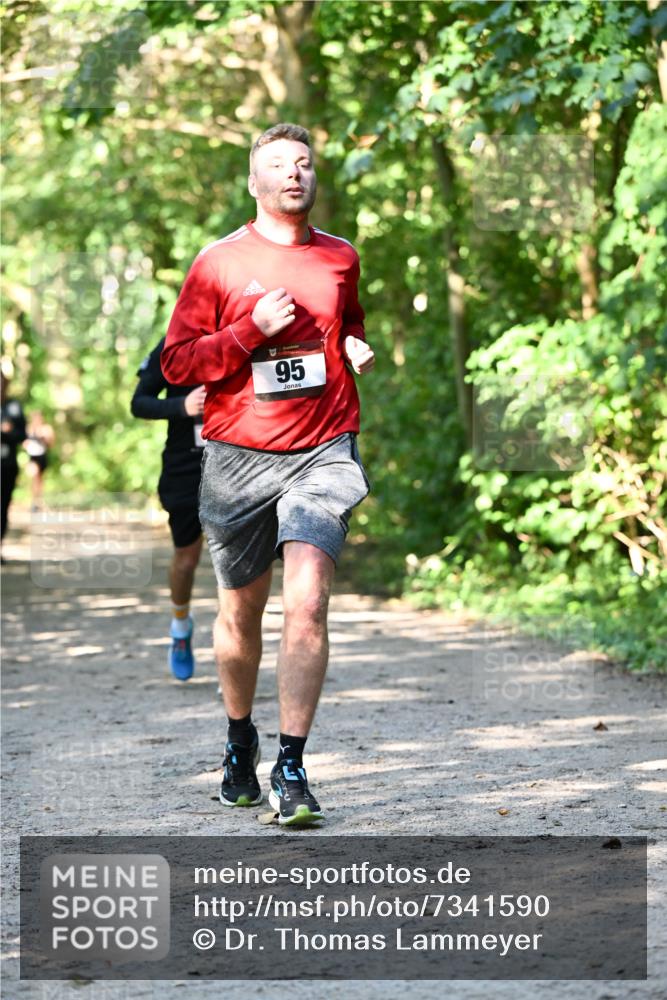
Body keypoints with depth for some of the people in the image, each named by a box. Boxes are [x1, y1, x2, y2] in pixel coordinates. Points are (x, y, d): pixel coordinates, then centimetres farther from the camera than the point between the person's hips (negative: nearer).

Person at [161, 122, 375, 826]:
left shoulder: (340, 259, 12)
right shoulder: (219, 261, 3)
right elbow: (177, 362, 0)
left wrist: (356, 347, 9)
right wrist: (253, 330, -12)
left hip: (323, 451, 0)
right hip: (237, 456, 0)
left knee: (307, 601, -18)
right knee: (240, 611, 12)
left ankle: (291, 768, -16)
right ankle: (239, 741, 36)